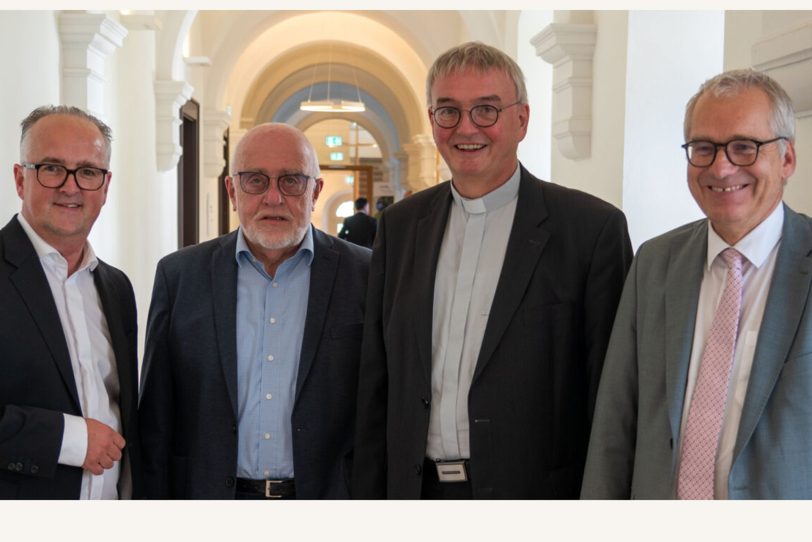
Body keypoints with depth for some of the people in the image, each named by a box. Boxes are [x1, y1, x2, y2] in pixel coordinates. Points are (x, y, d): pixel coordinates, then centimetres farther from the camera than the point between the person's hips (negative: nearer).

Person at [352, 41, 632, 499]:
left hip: (534, 492, -3)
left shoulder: (593, 227, -9)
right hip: (418, 489, 4)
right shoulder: (400, 225, 6)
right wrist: (369, 496, 4)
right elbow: (377, 384, 7)